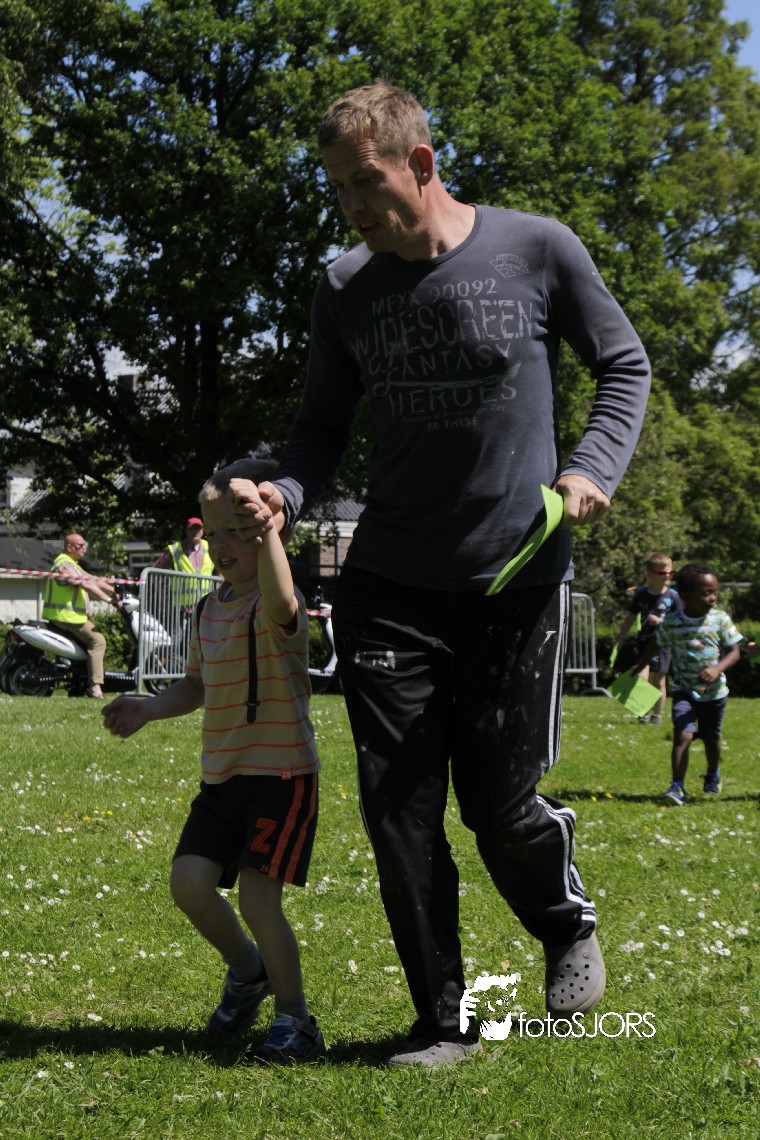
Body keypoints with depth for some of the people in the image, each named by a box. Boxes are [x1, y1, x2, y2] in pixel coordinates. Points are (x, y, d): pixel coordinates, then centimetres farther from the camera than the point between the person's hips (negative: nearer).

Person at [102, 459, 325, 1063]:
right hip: (223, 775, 7)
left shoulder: (275, 605, -15)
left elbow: (281, 607, -42)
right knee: (190, 881, -5)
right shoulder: (211, 609, 11)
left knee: (257, 897, -13)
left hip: (282, 773, -7)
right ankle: (248, 969, 24)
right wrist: (148, 709, 5)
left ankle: (295, 1018, 6)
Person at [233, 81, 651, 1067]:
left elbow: (623, 365, 6)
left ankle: (568, 923, 32)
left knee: (501, 807, -3)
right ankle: (442, 1023, 16)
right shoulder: (345, 290, 2)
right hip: (388, 589, 3)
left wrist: (594, 468, -12)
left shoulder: (535, 250, -6)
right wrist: (287, 491, -12)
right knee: (400, 814, 0)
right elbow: (325, 425, 10)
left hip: (517, 580, -3)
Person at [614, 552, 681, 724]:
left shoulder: (672, 596, -4)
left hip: (663, 643, 0)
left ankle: (657, 714, 19)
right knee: (642, 677, -15)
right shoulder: (640, 594, -1)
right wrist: (619, 642, 7)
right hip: (644, 642, 0)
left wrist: (659, 621, -16)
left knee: (659, 680, 5)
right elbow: (629, 619, 7)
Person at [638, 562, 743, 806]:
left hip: (713, 692, 1)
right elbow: (655, 646, 8)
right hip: (684, 691, -1)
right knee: (683, 735, -19)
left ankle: (713, 775, 45)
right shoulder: (671, 622, -8)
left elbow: (734, 651, -9)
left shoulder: (720, 619, -9)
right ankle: (677, 787, -19)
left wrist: (717, 669, -26)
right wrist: (636, 667, 2)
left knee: (711, 738, 17)